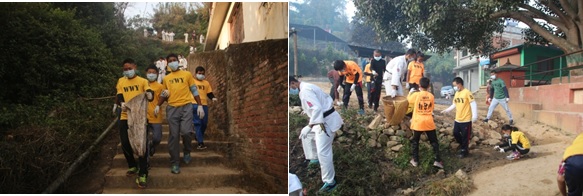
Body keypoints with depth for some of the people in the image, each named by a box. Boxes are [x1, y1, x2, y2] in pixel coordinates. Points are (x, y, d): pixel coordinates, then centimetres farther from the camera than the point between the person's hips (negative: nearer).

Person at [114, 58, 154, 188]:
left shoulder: (142, 81, 3)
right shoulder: (121, 81, 11)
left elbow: (149, 92, -13)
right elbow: (119, 96, -1)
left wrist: (150, 95, -39)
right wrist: (121, 103, -25)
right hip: (125, 116, 3)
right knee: (125, 143, 5)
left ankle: (142, 174, -6)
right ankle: (132, 166, 30)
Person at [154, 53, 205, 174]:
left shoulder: (187, 74, 8)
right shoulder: (166, 79, 14)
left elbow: (194, 91, 7)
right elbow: (164, 94, 19)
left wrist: (200, 106, 0)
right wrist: (158, 106, 3)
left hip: (186, 106, -2)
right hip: (172, 108, 2)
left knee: (186, 132, -18)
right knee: (174, 136, 1)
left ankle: (187, 152, 12)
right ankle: (175, 163, 9)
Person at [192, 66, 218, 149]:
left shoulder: (206, 83, 18)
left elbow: (209, 93, 15)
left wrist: (213, 98, -7)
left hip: (204, 105, 4)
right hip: (195, 104, -4)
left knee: (204, 123, 6)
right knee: (197, 123, -7)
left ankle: (198, 137, 32)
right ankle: (200, 142, -9)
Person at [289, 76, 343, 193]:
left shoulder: (305, 91, -21)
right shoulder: (307, 86, 11)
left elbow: (317, 108, -31)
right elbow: (327, 98, 19)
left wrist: (310, 126, -28)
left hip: (326, 121, -11)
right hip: (326, 118, 11)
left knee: (323, 152, -10)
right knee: (305, 134, 26)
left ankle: (330, 182, -3)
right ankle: (315, 159, 39)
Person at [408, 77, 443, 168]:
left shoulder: (416, 95, -9)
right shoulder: (431, 96, -1)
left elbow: (409, 99, 13)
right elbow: (431, 108, 11)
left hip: (418, 122, -1)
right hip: (429, 122, 2)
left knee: (415, 141, 13)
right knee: (434, 142, 10)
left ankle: (415, 160, 14)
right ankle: (437, 160, 5)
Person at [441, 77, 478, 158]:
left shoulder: (467, 92, -16)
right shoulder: (456, 93, 9)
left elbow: (473, 104, -18)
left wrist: (474, 115, -24)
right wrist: (446, 110, 12)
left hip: (466, 119, -8)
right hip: (457, 119, 8)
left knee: (465, 136, 3)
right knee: (456, 133, 14)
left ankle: (464, 151, 18)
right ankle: (463, 146, 35)